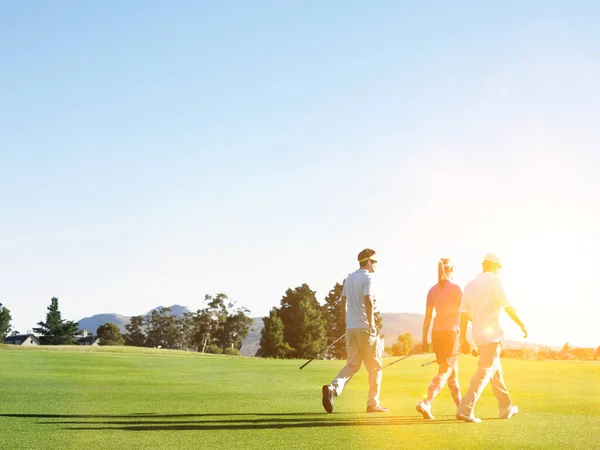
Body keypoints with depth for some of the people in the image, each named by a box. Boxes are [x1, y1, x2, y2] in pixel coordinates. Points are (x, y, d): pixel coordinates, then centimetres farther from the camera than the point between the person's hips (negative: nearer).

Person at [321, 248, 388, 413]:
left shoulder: (349, 278, 15)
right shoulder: (368, 278, -9)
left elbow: (344, 301, 19)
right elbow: (368, 301, -22)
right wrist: (371, 324, -22)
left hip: (350, 327, 7)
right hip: (365, 327, -7)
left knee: (352, 364, 8)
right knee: (374, 367, 6)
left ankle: (333, 388, -17)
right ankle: (373, 403, 9)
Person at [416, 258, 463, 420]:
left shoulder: (432, 290, 7)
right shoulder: (455, 288, -7)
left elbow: (427, 317, 7)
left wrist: (424, 339, 11)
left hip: (436, 333, 6)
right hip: (450, 332, -6)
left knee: (453, 369, 18)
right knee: (445, 371, -6)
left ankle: (460, 405, 26)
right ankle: (426, 403, -22)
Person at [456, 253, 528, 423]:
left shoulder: (470, 285, 11)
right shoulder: (494, 281, -6)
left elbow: (464, 314, 9)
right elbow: (507, 307, -9)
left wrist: (463, 339, 12)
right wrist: (522, 325, 3)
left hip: (478, 334, 7)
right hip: (492, 334, -7)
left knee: (496, 371, 18)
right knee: (485, 371, -11)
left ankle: (506, 408, 26)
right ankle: (465, 409, -21)